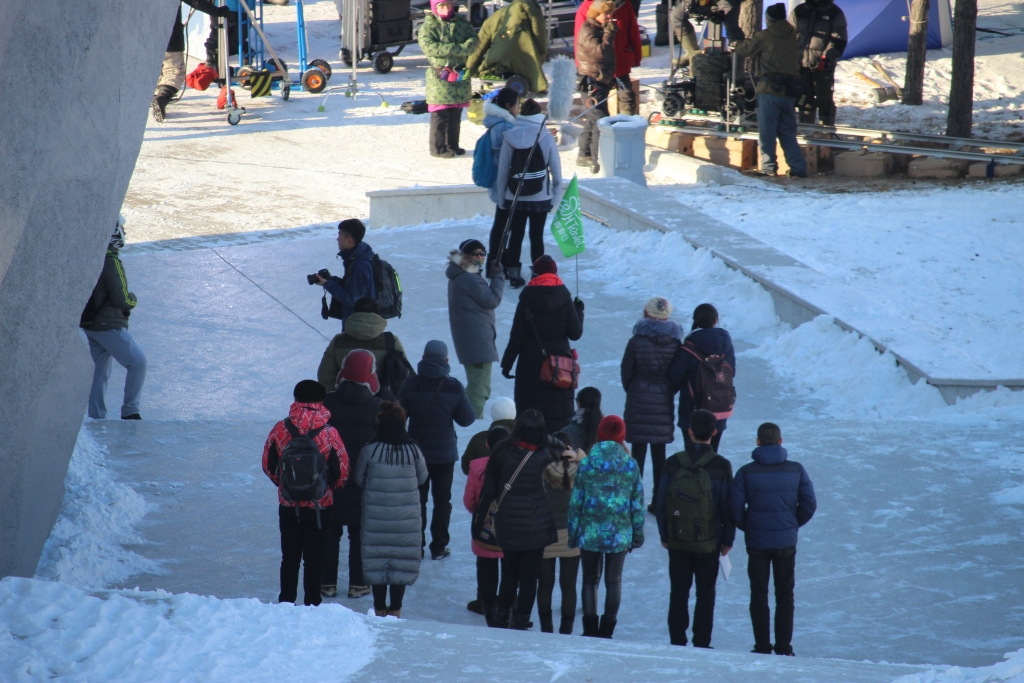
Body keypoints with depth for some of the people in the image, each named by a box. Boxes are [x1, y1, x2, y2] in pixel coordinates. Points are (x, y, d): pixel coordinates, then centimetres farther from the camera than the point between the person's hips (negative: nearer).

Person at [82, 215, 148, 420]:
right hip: (108, 325, -9)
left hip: (89, 324, 9)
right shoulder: (111, 262, -20)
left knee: (100, 372, 14)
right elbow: (122, 300, -21)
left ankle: (96, 418, 16)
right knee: (138, 362, -3)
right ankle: (129, 411, -2)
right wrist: (133, 300, -1)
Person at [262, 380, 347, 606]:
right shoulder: (329, 433, -13)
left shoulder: (280, 429, -8)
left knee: (289, 557, 14)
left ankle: (286, 602, 19)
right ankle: (312, 603, 12)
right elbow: (341, 473, -7)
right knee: (314, 558, 8)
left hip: (288, 505, 2)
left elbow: (268, 465, 1)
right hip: (319, 507, -2)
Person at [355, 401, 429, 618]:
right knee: (402, 558, 10)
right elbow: (422, 478, 6)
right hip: (406, 517, 1)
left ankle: (379, 607, 14)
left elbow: (359, 479, 0)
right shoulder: (413, 450, -8)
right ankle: (395, 607, 13)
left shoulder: (370, 450, -12)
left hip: (376, 516, -1)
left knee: (377, 558, 9)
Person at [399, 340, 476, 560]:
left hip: (416, 451, 0)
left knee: (417, 498, 12)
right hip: (444, 453, 0)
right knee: (442, 499, 11)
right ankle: (438, 547, 11)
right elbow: (467, 419, -8)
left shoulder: (411, 385, -11)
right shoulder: (454, 387, -12)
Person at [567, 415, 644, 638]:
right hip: (619, 534, 0)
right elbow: (637, 503, 2)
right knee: (614, 581, 10)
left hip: (590, 533, 0)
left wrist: (572, 533, 7)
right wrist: (638, 533, 11)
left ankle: (590, 629, 8)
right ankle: (607, 630, 9)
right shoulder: (631, 465, -4)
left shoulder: (586, 464, -6)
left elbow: (576, 501, -2)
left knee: (590, 579, 12)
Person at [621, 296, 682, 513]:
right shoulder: (675, 343, -3)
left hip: (639, 402, -3)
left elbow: (626, 372, -3)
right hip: (664, 403, 3)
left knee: (638, 450, 4)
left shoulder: (636, 342, -11)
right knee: (659, 452, 9)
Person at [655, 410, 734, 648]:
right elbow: (728, 506, -5)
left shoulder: (673, 463, -3)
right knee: (705, 594, 7)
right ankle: (701, 644, 6)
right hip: (708, 542, -1)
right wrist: (728, 539, 5)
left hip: (677, 540, 1)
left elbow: (661, 503, 2)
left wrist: (664, 535, 12)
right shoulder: (721, 466, -9)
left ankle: (677, 641, 10)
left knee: (679, 592, 10)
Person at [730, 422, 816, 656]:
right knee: (785, 595, 11)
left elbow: (735, 507, -10)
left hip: (757, 542, -1)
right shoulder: (796, 470, -5)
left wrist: (747, 527, 8)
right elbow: (809, 504, -4)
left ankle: (762, 647, 9)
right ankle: (784, 647, 10)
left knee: (759, 595, 9)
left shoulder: (746, 472, -9)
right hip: (786, 541, 1)